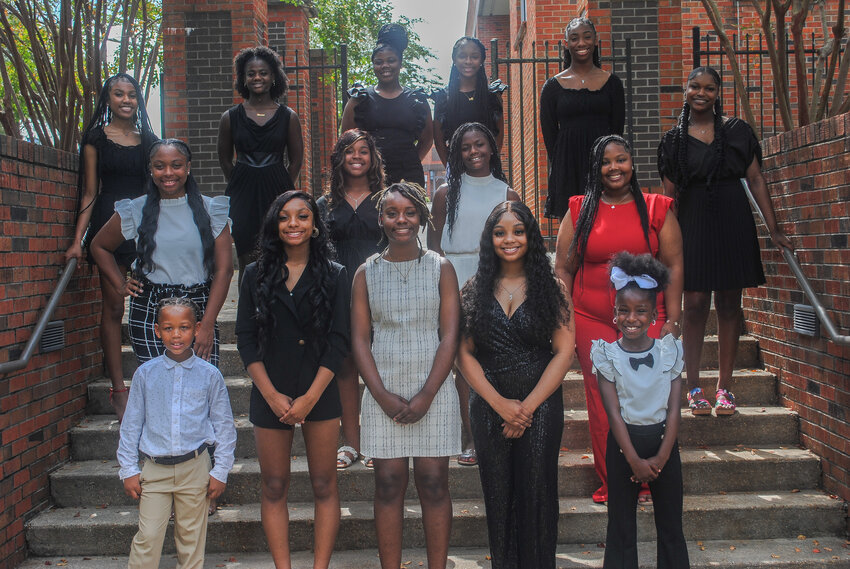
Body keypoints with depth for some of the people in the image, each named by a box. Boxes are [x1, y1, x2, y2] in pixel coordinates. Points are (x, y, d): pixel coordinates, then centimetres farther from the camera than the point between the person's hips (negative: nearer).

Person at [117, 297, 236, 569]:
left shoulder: (209, 375, -2)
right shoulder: (145, 373, 0)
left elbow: (224, 425, 3)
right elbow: (131, 424, 7)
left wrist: (220, 471, 1)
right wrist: (128, 470, 4)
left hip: (195, 468, 0)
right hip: (154, 468, 0)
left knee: (191, 537, 9)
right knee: (147, 538, -2)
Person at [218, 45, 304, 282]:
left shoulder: (288, 116, 4)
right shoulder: (231, 117, 5)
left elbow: (296, 159, 10)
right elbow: (225, 160, 14)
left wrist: (282, 188, 6)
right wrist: (242, 186, 11)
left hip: (277, 193, 0)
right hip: (242, 196, 0)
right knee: (246, 262, -1)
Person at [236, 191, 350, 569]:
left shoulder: (334, 275, 3)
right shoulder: (257, 275, 7)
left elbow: (339, 342, -2)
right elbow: (246, 340, 3)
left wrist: (309, 398, -11)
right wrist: (272, 395, -8)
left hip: (320, 394, -1)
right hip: (270, 395, 1)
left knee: (324, 486, 3)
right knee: (274, 488, 6)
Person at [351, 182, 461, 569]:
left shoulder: (441, 268, 4)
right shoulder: (367, 273, 6)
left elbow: (450, 336, -1)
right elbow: (360, 339, 3)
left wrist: (426, 396, -10)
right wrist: (384, 396, -8)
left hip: (433, 392, 0)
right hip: (383, 395, 1)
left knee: (434, 485, 2)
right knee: (388, 485, 3)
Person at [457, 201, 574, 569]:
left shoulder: (551, 288, 1)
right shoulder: (474, 291, 4)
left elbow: (564, 351, -4)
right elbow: (464, 353, 0)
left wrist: (528, 405, -10)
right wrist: (500, 403, -10)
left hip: (541, 405, -1)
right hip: (489, 406, 2)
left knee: (537, 492, 3)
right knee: (497, 494, 8)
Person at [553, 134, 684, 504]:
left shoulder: (656, 209, 7)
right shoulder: (580, 211, 8)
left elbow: (673, 267, 5)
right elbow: (563, 269, 8)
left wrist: (672, 321, -1)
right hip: (592, 323, 1)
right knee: (602, 402, 1)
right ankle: (610, 484, 15)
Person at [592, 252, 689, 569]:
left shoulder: (669, 350, -2)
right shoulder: (607, 354, -6)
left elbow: (674, 408, -3)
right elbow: (614, 412, -9)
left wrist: (661, 457, -11)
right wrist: (635, 460, -13)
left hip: (663, 441, 2)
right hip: (624, 442, -1)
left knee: (671, 525, 9)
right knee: (621, 526, 7)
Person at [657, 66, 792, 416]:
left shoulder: (737, 131, 7)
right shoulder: (674, 140, 8)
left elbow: (756, 180, 5)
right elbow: (670, 194, 7)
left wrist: (774, 229, 0)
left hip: (733, 223, 1)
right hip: (693, 223, 0)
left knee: (729, 305, 3)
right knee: (695, 304, -4)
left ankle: (724, 388, 12)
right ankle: (693, 388, 6)